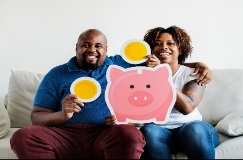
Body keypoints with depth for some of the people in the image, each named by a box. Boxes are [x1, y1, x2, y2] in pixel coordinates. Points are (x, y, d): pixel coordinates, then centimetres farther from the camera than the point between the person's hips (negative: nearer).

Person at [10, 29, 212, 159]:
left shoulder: (122, 64, 19)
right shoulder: (57, 75, 15)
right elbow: (37, 117, 10)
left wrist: (197, 64, 14)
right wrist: (62, 114, -12)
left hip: (109, 137, 0)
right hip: (66, 136, 1)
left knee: (130, 134, -36)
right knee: (23, 136, -28)